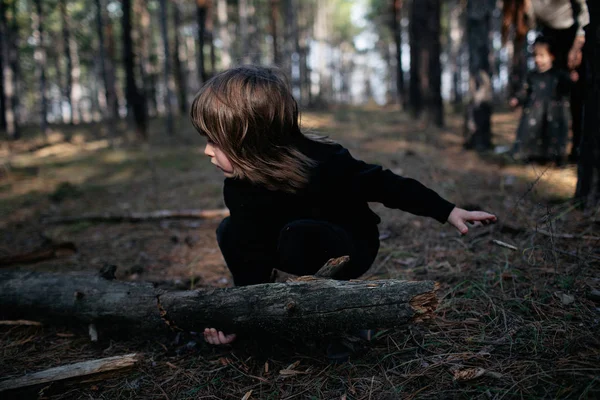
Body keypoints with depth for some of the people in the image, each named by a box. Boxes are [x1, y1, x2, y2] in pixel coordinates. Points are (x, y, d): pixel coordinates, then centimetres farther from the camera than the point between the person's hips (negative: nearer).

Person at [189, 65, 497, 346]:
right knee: (231, 233, -16)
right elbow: (253, 260, -17)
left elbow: (382, 184, -20)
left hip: (351, 251, -5)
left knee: (297, 233, -37)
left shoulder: (322, 161, -32)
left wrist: (448, 212, -17)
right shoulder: (240, 190, -19)